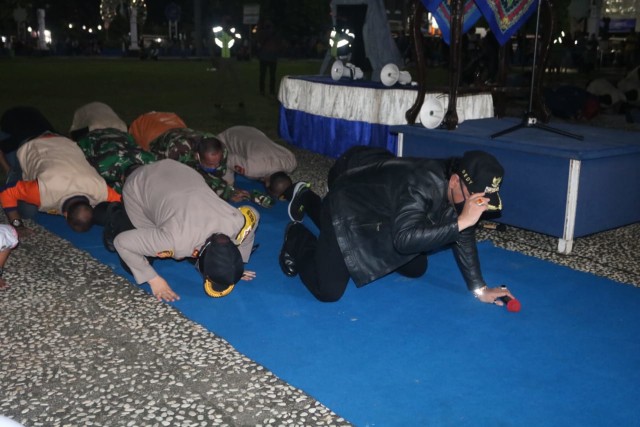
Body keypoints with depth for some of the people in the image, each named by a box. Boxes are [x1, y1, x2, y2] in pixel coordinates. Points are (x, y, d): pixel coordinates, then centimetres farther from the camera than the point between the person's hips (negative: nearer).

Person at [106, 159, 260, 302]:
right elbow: (122, 242, -30)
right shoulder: (176, 239, -43)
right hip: (140, 185, -4)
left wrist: (235, 266, -4)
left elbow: (252, 217, -5)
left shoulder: (238, 221, -32)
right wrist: (154, 279, -22)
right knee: (139, 263, -5)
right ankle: (116, 218, 20)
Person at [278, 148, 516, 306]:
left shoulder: (461, 187, -13)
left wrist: (479, 288, -1)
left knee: (416, 269, 21)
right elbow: (404, 239, -48)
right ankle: (297, 238, 17)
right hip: (347, 211, -8)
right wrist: (461, 221, -50)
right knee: (328, 292, -16)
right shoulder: (422, 184, -39)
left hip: (381, 218, 8)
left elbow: (464, 238, -1)